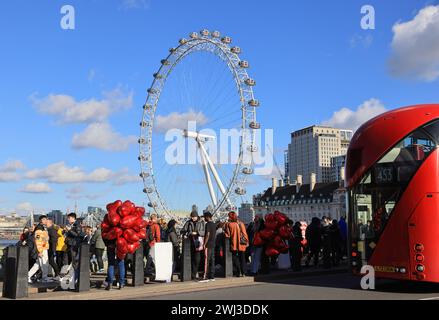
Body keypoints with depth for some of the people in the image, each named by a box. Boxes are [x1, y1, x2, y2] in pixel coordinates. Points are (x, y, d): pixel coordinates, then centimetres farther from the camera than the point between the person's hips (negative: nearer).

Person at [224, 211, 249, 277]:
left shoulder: (228, 224, -8)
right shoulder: (241, 223, 1)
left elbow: (227, 234, -6)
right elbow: (245, 233, 3)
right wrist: (246, 242, 9)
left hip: (234, 244, -3)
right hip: (242, 244, 3)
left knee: (235, 258, 6)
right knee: (242, 258, 11)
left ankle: (238, 272, 1)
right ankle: (243, 272, 9)